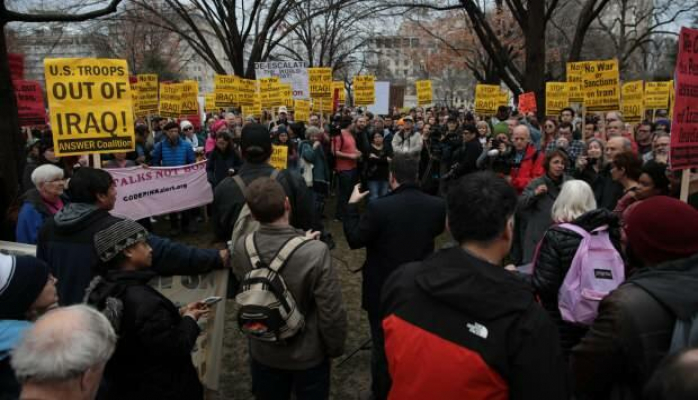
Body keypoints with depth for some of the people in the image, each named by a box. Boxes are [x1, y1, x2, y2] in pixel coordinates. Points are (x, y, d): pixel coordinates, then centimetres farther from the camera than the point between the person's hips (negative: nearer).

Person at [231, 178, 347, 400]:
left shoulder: (242, 248, -18)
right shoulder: (316, 252, -31)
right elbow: (332, 313, -24)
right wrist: (335, 348, -2)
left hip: (263, 353, 3)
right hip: (308, 355, -3)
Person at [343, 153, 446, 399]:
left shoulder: (379, 207, -25)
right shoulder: (437, 205, -12)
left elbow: (354, 240, -13)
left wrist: (352, 204, -4)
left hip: (384, 289, -4)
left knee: (383, 344, 15)